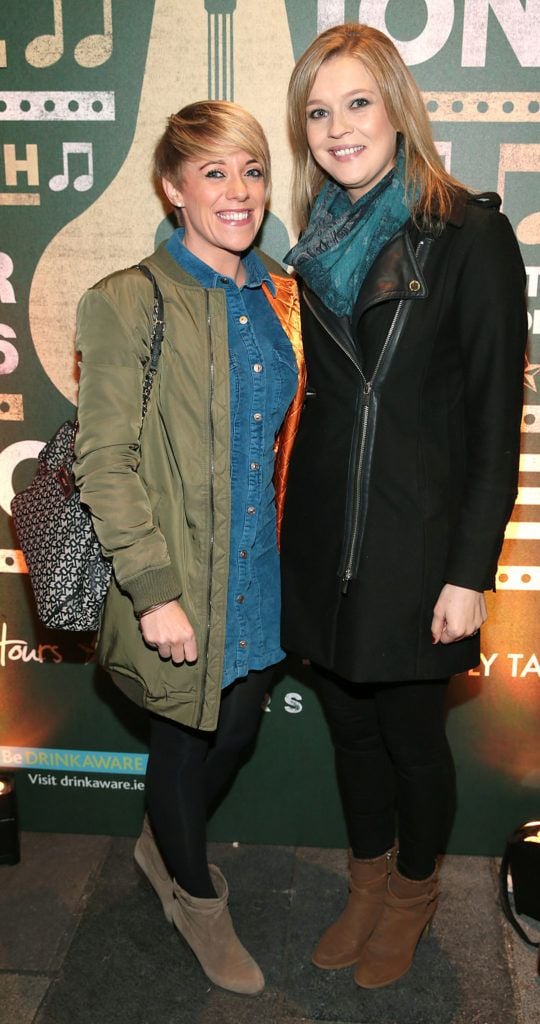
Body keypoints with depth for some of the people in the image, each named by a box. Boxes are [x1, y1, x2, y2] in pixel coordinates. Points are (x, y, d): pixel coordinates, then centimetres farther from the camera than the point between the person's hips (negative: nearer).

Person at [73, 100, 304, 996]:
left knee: (238, 727, 21)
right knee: (186, 738, 14)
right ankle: (196, 896, 43)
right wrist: (153, 590, -19)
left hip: (261, 574, 6)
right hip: (182, 582, -6)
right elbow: (104, 462, -16)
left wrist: (294, 544, 10)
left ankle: (164, 843, 52)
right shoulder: (128, 303, -14)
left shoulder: (278, 295, 5)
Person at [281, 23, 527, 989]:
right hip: (322, 536, 5)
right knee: (348, 719, 17)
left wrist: (470, 572, -13)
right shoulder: (320, 240, 8)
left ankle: (414, 889, 39)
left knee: (409, 730, 11)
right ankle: (369, 876, 42)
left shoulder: (470, 233, -9)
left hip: (413, 538, -5)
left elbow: (496, 416, -11)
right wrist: (296, 524, 10)